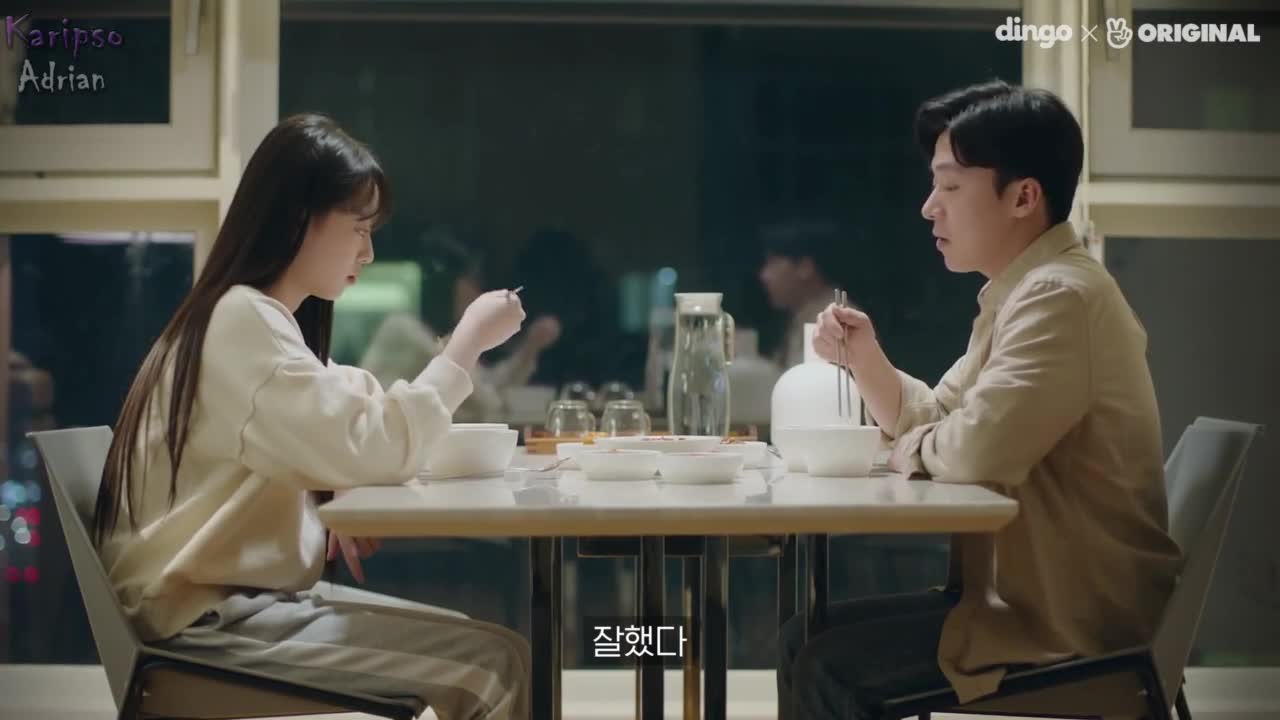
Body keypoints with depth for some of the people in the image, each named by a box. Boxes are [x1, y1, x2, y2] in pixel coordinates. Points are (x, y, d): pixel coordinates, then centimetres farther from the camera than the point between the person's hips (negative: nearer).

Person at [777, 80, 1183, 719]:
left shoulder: (1059, 296, -20)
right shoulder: (1020, 293, 14)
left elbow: (978, 447, -32)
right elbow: (930, 422, 20)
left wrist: (915, 450, -9)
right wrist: (865, 357, 1)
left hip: (1074, 623, -10)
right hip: (1030, 594, 10)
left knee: (828, 665, -17)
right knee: (805, 639, 9)